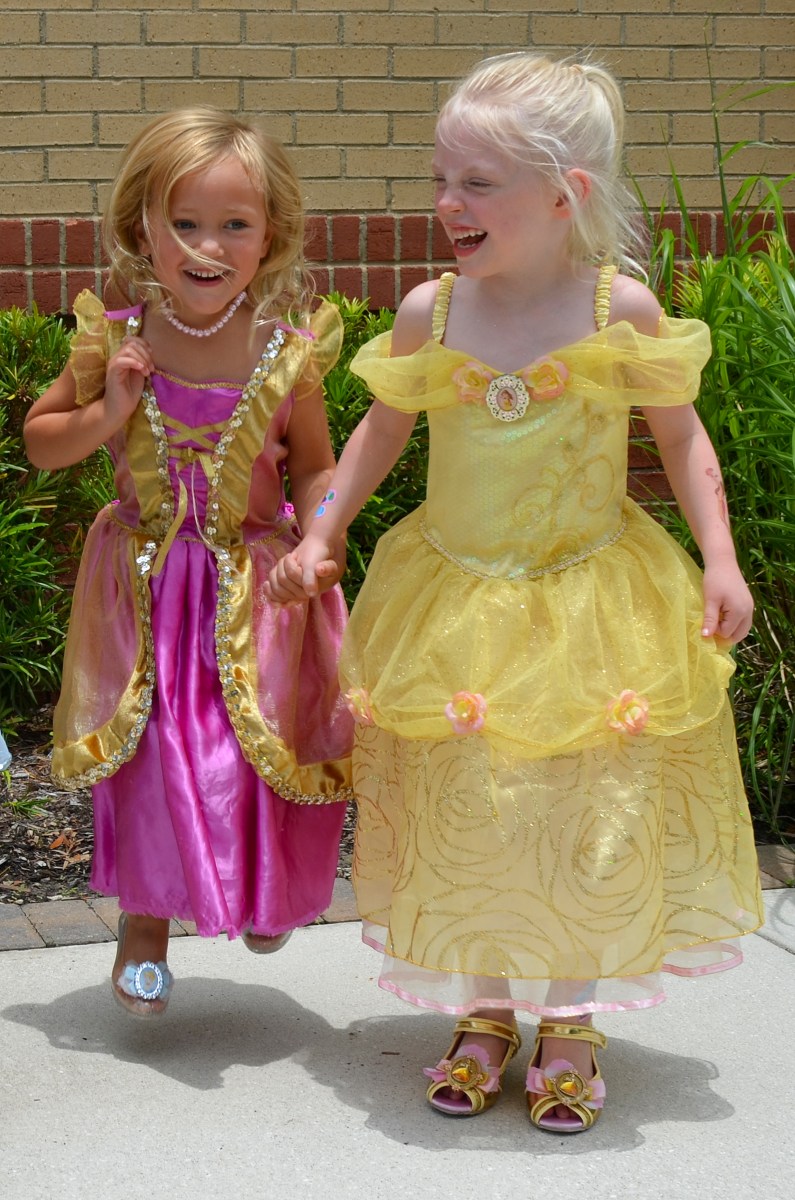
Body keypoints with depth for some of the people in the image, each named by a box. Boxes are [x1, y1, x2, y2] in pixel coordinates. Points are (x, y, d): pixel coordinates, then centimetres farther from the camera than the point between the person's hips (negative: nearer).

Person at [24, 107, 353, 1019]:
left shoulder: (287, 346, -12)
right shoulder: (116, 336, -10)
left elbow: (313, 467, 1)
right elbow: (39, 440, 1)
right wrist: (106, 415, -17)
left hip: (256, 580, 0)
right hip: (147, 575, 0)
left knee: (264, 752, 8)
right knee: (149, 754, 4)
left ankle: (267, 893, 39)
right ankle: (144, 927, 24)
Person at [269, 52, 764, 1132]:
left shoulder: (622, 310, -10)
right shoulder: (430, 314, -5)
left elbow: (683, 439, 1)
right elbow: (383, 428, 12)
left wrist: (719, 559, -7)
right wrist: (322, 533, 9)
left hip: (592, 602, -2)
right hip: (456, 605, 2)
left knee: (593, 819, 4)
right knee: (458, 817, 7)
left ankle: (571, 1025, 24)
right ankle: (484, 1013, 27)